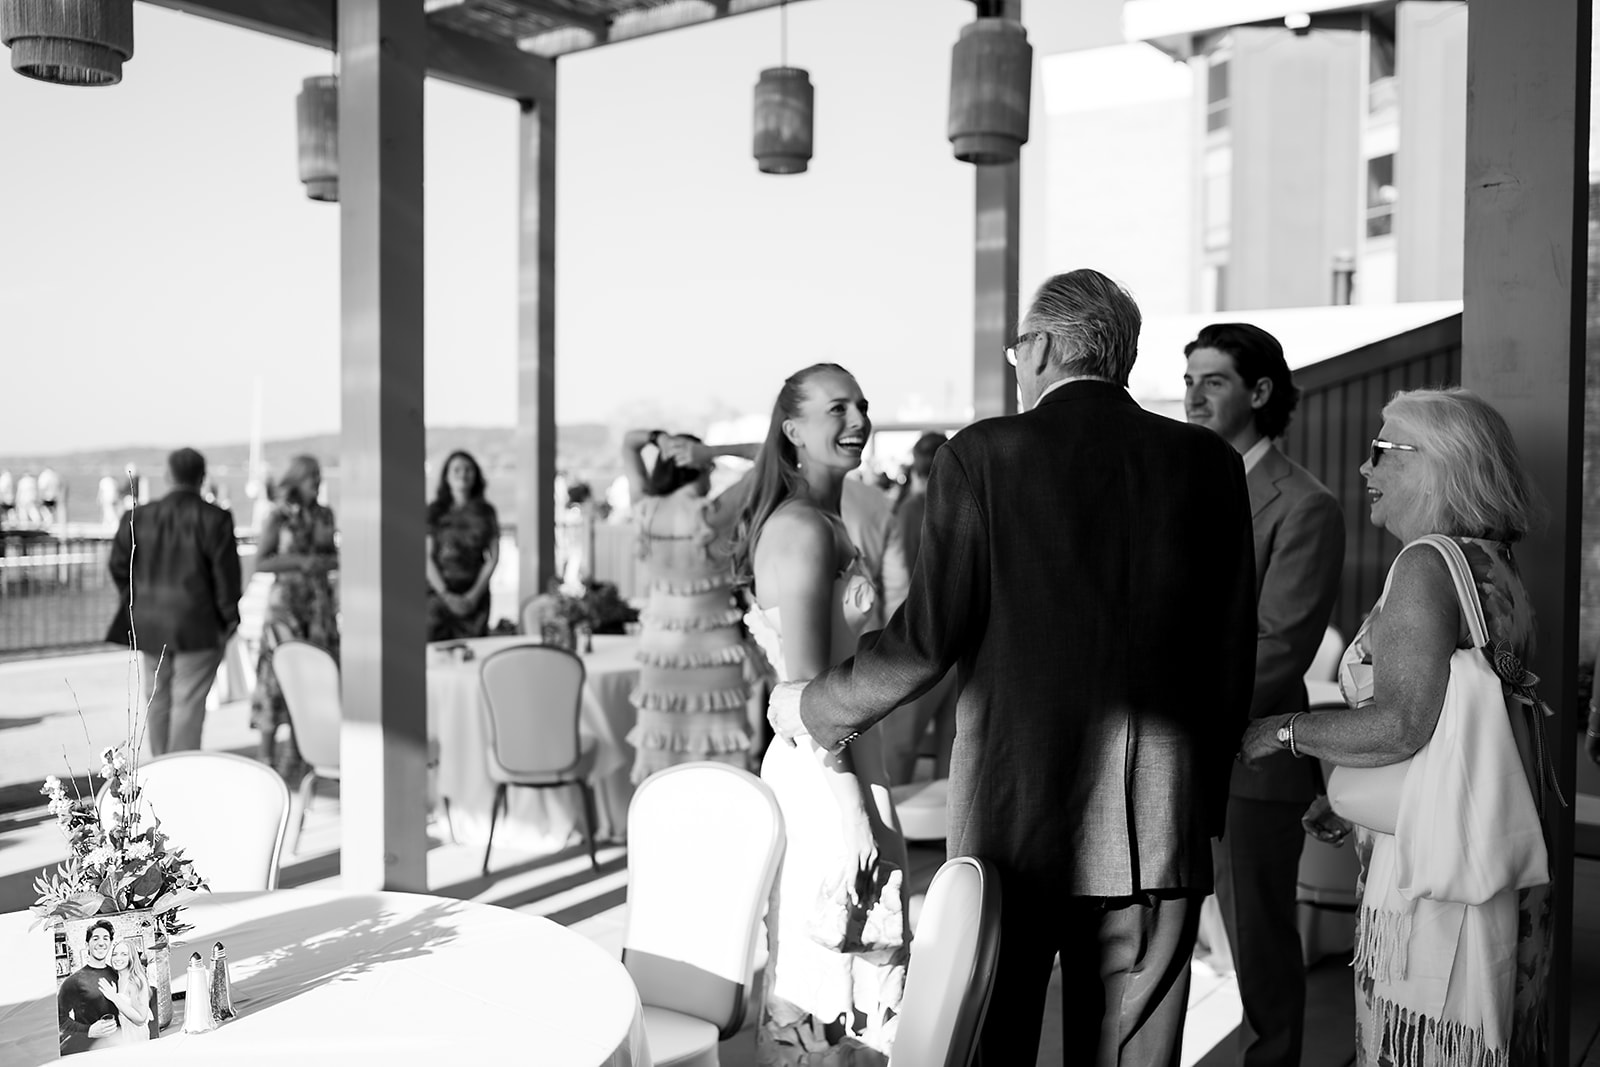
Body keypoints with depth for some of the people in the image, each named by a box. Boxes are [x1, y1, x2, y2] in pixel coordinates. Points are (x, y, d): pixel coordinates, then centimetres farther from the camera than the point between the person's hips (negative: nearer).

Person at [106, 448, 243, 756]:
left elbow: (119, 565, 4)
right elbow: (226, 573, -10)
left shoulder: (138, 518, -1)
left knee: (157, 699, 15)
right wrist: (229, 618, 2)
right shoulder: (214, 520, -12)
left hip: (149, 625, 4)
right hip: (197, 626, -4)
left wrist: (138, 603, 18)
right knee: (188, 702, 0)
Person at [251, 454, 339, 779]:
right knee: (278, 675, -4)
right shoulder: (279, 516, -4)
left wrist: (326, 562, -5)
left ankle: (299, 752, 15)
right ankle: (267, 752, 6)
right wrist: (299, 562, -17)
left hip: (320, 603, 4)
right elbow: (261, 562, -7)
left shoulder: (324, 515, 10)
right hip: (286, 602, -4)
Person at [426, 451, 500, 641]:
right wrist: (446, 595, -8)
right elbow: (427, 557, 1)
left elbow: (493, 557, 6)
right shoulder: (433, 512, 5)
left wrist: (475, 594, -4)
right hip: (438, 594, -1)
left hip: (475, 595, 1)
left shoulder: (485, 511, 9)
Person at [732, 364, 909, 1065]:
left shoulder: (817, 522, 15)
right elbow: (806, 684, -20)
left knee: (806, 970, 18)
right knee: (829, 977, 1)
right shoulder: (805, 528, -16)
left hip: (820, 761, 10)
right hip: (826, 775, -10)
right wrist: (851, 809, -19)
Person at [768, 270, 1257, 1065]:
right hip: (1160, 835, 3)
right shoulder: (1210, 464, 2)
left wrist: (811, 707, 7)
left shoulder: (984, 455, -7)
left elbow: (927, 642, -9)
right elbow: (1233, 655, 4)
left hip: (1014, 819, -2)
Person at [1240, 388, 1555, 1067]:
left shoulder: (1426, 562, -16)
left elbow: (1402, 726, -24)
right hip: (1495, 848, 10)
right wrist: (1352, 802, 18)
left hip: (1430, 860, -10)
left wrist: (1284, 731, -10)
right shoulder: (1492, 565, 13)